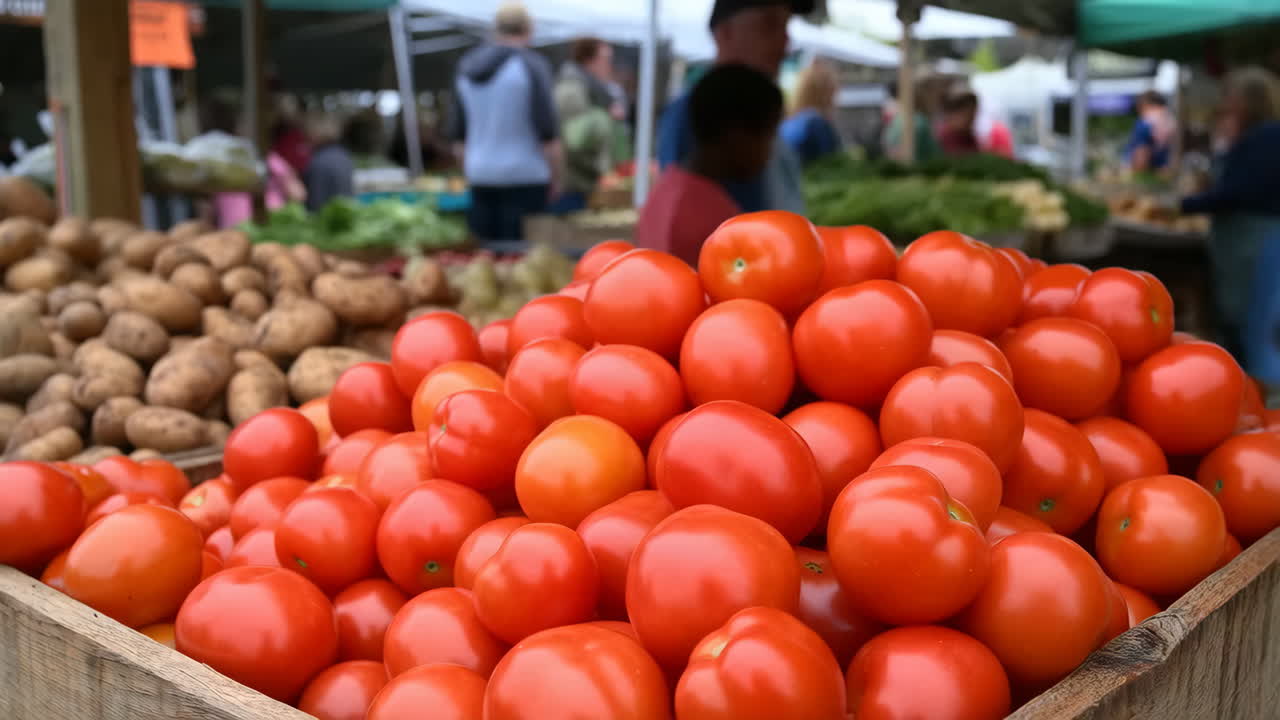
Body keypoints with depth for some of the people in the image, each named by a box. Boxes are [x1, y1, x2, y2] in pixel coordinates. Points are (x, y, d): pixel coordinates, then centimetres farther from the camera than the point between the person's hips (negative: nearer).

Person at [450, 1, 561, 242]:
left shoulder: (467, 67, 10)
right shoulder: (531, 65, -7)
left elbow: (459, 133, 14)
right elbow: (547, 131, -10)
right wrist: (555, 176, 0)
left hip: (481, 176, 5)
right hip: (524, 176, -5)